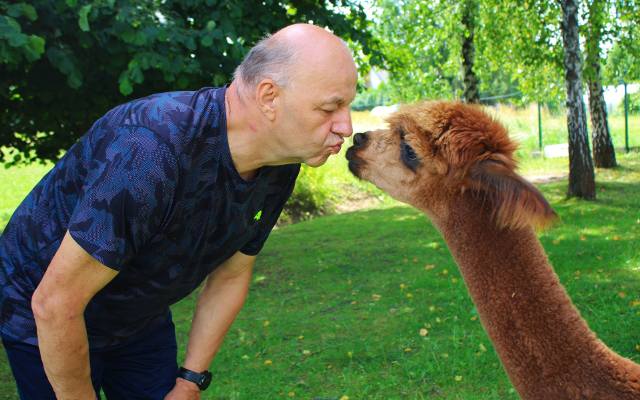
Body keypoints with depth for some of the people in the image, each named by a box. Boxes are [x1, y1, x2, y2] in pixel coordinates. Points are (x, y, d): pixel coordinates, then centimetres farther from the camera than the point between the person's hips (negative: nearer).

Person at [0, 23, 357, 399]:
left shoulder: (279, 164, -13)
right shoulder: (153, 149, -38)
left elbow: (230, 276, 1)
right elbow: (55, 303, -31)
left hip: (143, 316, 6)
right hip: (46, 322, -6)